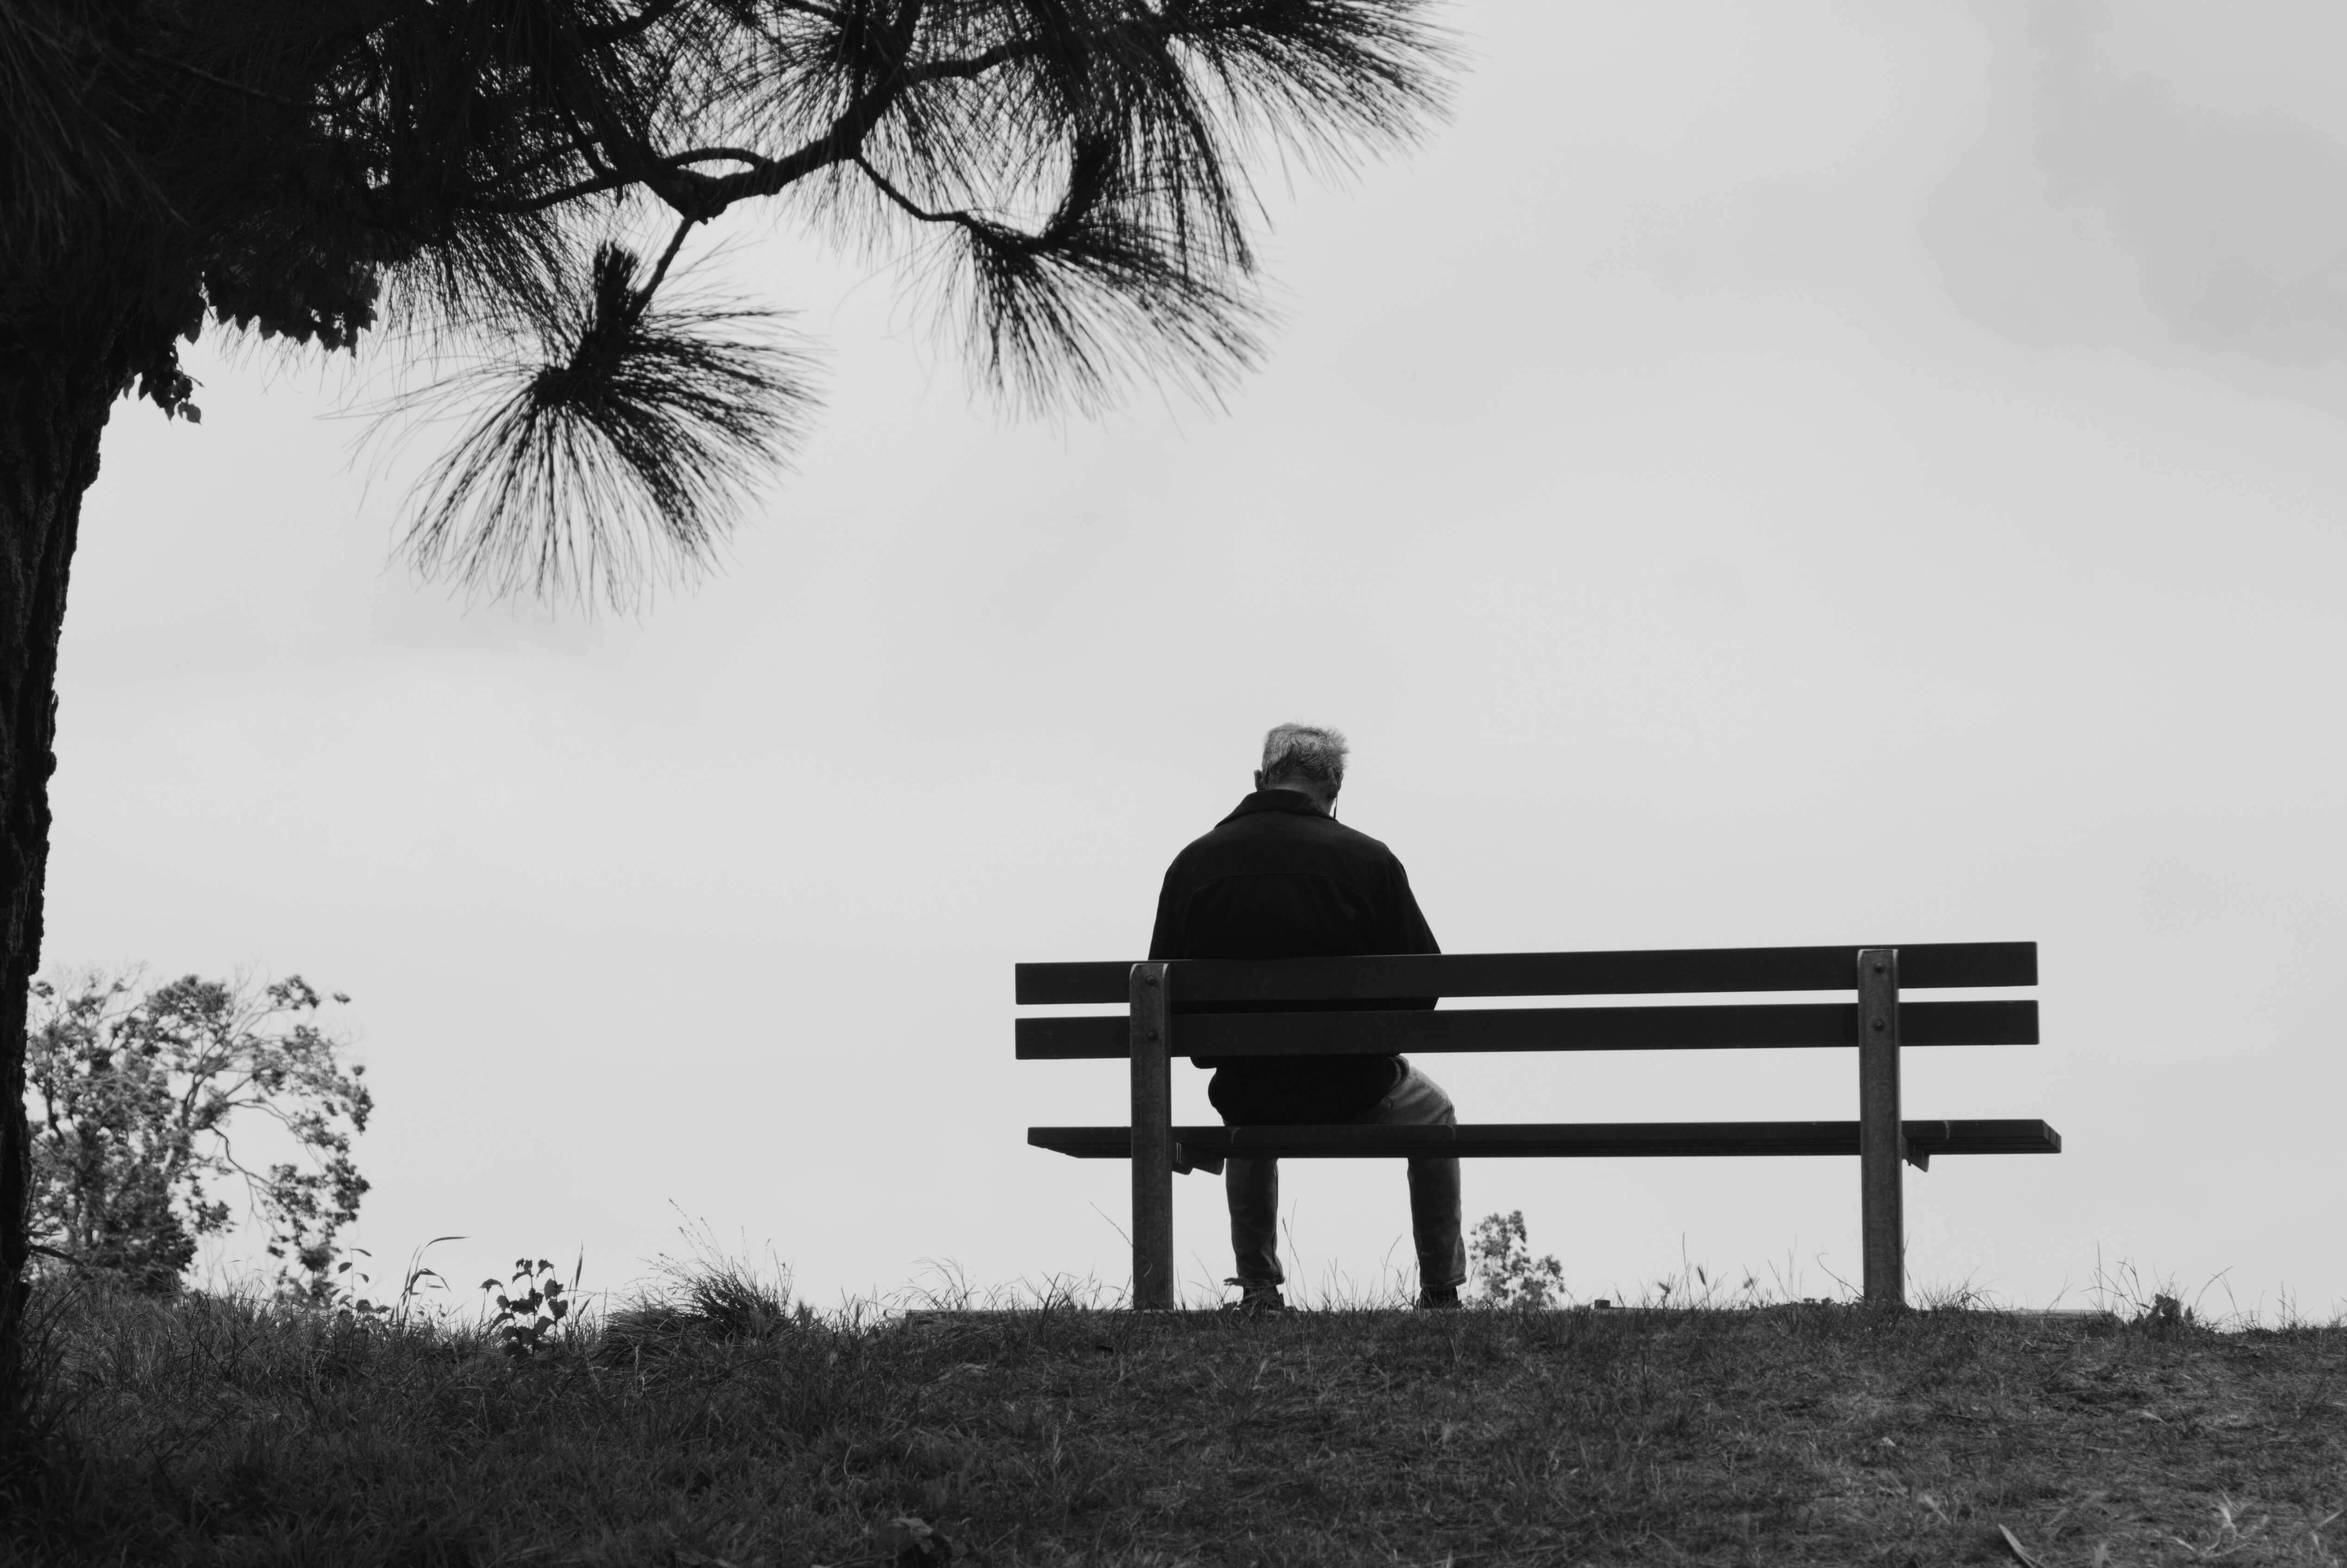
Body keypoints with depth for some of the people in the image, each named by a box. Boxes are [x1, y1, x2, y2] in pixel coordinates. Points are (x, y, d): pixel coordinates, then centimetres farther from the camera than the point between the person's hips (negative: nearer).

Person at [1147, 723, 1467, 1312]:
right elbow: (1423, 983, -7)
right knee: (1434, 1116, 31)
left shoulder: (1193, 863, -6)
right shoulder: (1368, 861, -11)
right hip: (1353, 1094, -2)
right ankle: (1441, 1292, 30)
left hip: (1245, 1098, 2)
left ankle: (1258, 1289, 31)